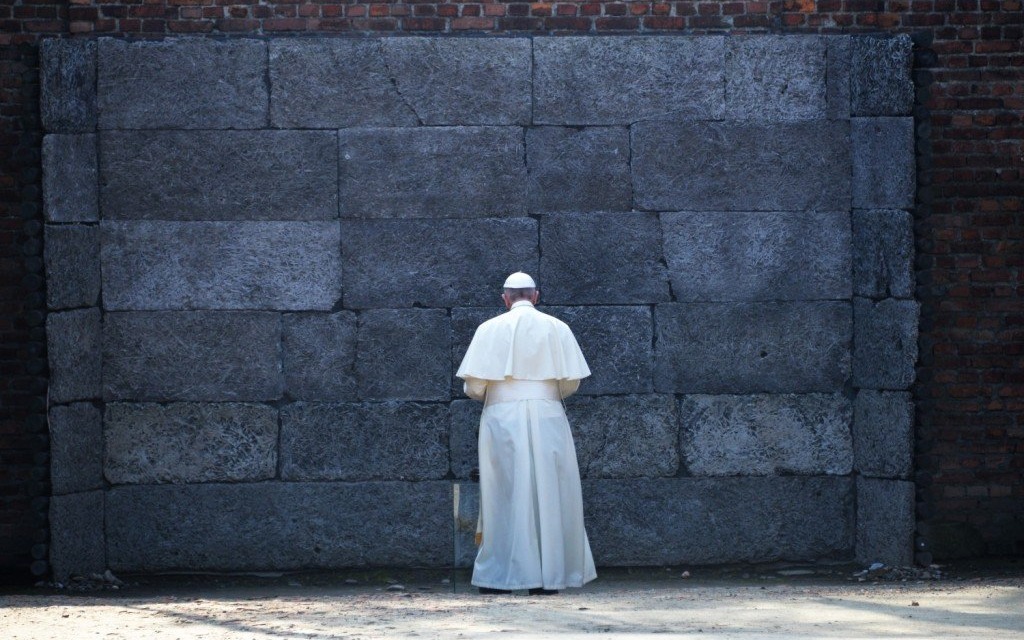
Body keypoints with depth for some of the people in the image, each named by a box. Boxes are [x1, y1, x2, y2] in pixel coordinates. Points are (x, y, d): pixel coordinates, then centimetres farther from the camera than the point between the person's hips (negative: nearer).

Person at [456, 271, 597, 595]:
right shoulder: (557, 328, 3)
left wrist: (480, 392, 18)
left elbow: (474, 385, -5)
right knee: (548, 496, 5)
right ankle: (548, 575, 4)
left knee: (503, 496, 4)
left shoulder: (490, 329, -1)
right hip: (547, 419, 1)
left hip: (502, 419, -1)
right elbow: (571, 382, 3)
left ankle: (499, 576, 3)